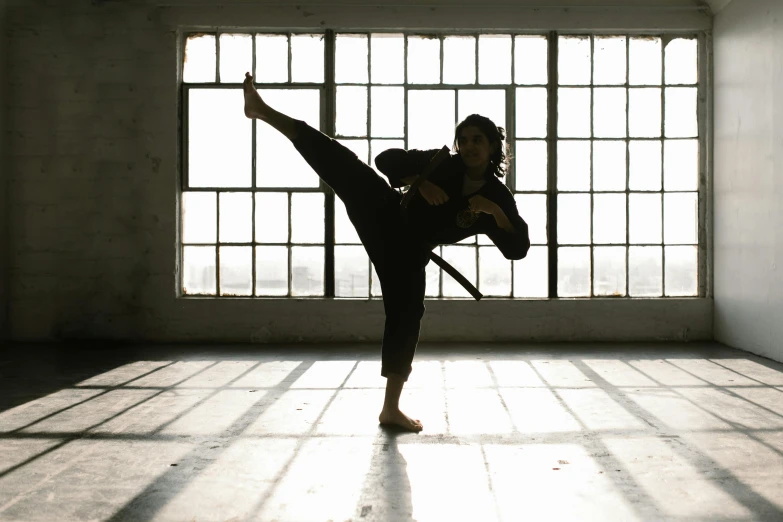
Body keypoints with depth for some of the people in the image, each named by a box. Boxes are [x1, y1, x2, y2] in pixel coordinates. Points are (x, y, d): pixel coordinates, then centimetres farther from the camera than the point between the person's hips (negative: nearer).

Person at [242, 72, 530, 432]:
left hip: (408, 251, 0)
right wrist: (421, 183, -16)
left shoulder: (497, 197, 2)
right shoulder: (441, 165, 2)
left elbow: (518, 248, -6)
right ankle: (263, 111, -12)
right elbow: (388, 159, 0)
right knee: (341, 162, -17)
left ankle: (391, 408, 13)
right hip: (384, 214, 0)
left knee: (405, 318, -2)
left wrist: (494, 211, -19)